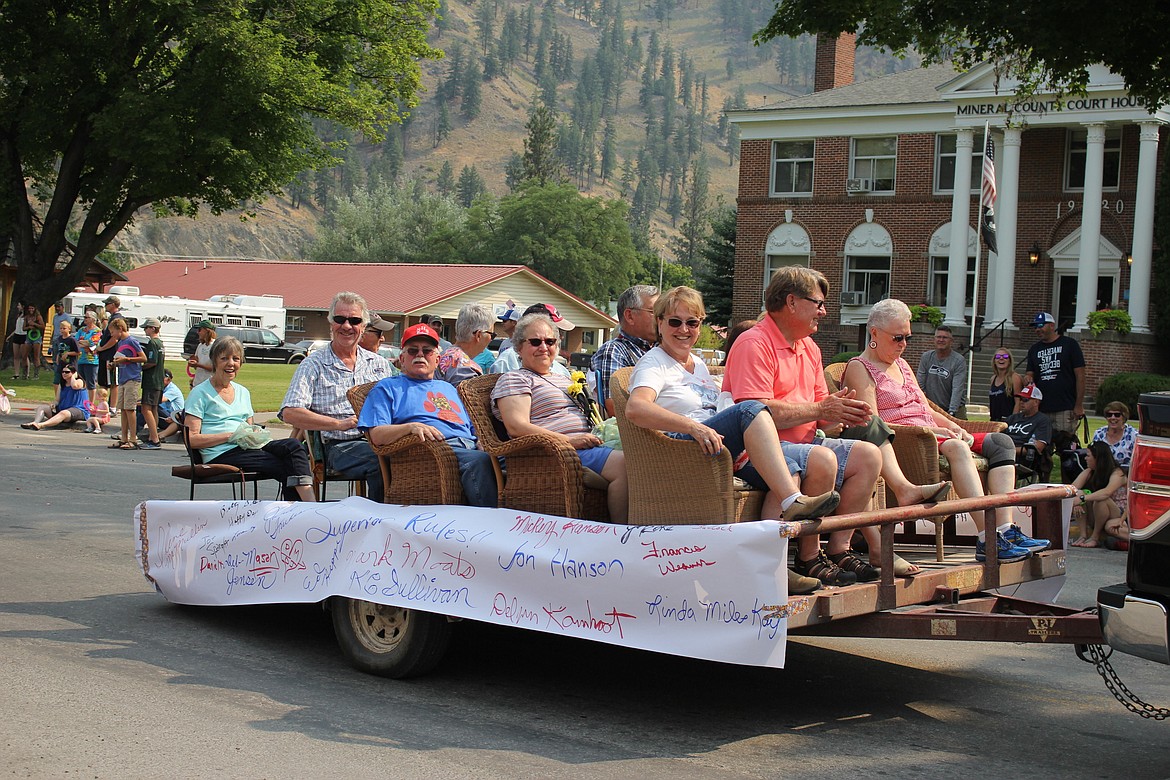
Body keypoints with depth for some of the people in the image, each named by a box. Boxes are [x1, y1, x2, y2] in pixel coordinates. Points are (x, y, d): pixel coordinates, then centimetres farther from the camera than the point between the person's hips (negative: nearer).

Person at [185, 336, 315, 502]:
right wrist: (232, 435, -13)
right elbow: (192, 439, -6)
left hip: (246, 448, 6)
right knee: (287, 467, -27)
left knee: (293, 445, -26)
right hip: (221, 455, -6)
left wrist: (256, 435, 0)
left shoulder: (243, 392, 23)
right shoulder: (200, 393, 3)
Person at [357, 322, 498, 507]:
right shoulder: (388, 388, 21)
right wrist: (411, 427, -15)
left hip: (469, 448, 6)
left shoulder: (449, 388, 38)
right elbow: (376, 435, 5)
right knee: (479, 460, -37)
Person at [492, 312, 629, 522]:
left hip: (588, 446, 8)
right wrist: (570, 440, -17)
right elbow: (517, 427, -10)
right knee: (623, 464, -30)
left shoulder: (563, 378, 30)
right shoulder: (514, 380, 5)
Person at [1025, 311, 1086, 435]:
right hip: (1041, 409, 5)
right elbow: (1030, 374, 20)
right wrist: (1027, 378, -7)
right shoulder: (1034, 349, 17)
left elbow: (1080, 375, -2)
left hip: (1065, 410, -5)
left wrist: (1079, 405, -8)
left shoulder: (1069, 344, 1)